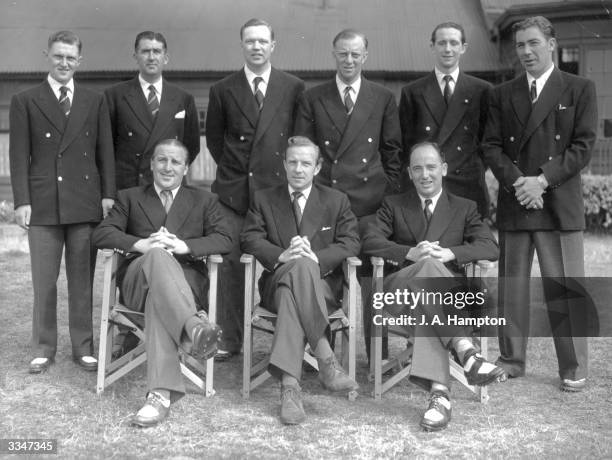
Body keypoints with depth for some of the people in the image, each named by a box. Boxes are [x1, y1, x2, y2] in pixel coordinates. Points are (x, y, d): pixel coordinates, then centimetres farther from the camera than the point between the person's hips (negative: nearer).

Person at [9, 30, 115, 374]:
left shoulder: (95, 102, 11)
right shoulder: (25, 102, 5)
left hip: (85, 203, 1)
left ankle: (83, 347, 17)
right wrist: (22, 200, -6)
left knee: (83, 280, 6)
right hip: (42, 204, -1)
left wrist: (108, 194, 0)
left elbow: (105, 152, 9)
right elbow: (19, 156, 1)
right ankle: (44, 349, 17)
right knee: (44, 282, 4)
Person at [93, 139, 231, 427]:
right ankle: (195, 326, -56)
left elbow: (224, 240, 5)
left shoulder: (204, 200, 23)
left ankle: (161, 394, -47)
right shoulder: (130, 198, 24)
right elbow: (101, 234, 7)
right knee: (158, 255, -37)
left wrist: (184, 246, -14)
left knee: (159, 298, -38)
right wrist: (141, 244, -13)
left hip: (186, 279, 0)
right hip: (137, 279, 0)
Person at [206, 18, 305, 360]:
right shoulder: (223, 90, 7)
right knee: (232, 264, 2)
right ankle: (231, 340, 12)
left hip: (277, 187, -1)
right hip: (233, 189, 1)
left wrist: (285, 169, 7)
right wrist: (233, 167, 11)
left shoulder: (294, 88, 5)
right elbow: (214, 138, 15)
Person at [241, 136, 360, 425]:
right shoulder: (263, 199, 16)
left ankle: (289, 383, -44)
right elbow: (250, 239, 2)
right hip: (277, 280, 0)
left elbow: (350, 243, 3)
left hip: (322, 283, 0)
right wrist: (281, 256, -19)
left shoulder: (336, 201, 15)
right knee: (300, 266, -37)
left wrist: (317, 258, -18)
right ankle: (326, 359, -44)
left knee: (291, 292, -37)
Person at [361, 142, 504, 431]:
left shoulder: (464, 208, 20)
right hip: (401, 288, 0)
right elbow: (369, 241, 1)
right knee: (428, 265, -36)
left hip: (448, 288, 1)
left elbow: (490, 248, 3)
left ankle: (439, 391, -49)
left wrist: (450, 253, -17)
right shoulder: (393, 205, 20)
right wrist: (410, 253, -17)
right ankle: (465, 349, -48)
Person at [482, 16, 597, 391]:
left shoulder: (580, 90, 5)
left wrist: (543, 180, -14)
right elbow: (491, 146, 5)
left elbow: (584, 145, -3)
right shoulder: (502, 94, 13)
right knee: (511, 286, 8)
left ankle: (574, 368, 12)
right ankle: (512, 360, 20)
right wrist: (517, 182, -11)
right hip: (513, 204, 3)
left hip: (560, 204, -3)